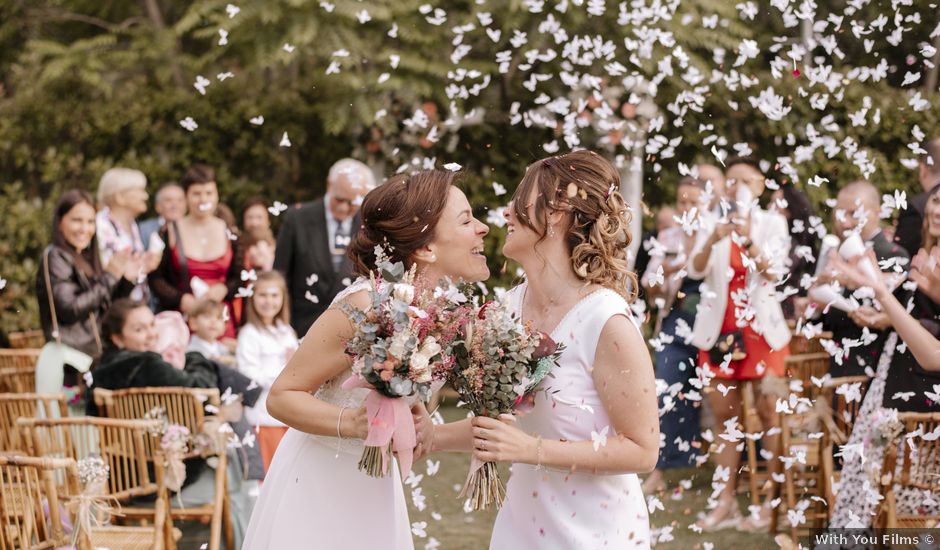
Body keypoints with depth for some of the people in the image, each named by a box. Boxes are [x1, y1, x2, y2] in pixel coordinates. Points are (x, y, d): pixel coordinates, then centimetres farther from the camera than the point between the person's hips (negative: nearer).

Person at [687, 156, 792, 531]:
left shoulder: (772, 223, 2)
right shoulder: (711, 223, 7)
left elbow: (775, 273, -9)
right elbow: (696, 270, -6)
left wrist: (749, 239, -23)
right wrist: (712, 241, -25)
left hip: (761, 327, -2)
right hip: (719, 328, 2)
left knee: (768, 412, -5)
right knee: (724, 414, 4)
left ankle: (772, 500, -2)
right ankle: (726, 502, 7)